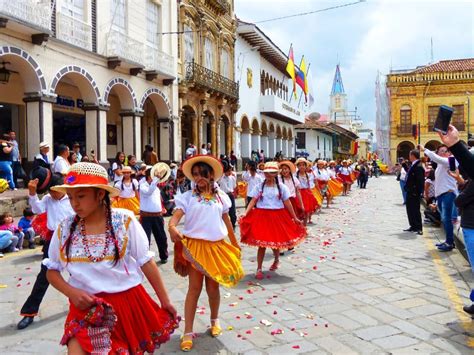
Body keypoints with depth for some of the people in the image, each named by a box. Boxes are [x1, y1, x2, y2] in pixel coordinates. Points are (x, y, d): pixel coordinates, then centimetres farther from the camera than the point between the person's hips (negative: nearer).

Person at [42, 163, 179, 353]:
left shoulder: (124, 220, -8)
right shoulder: (64, 229, -3)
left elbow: (146, 262, -3)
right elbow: (52, 271, 9)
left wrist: (165, 301, 1)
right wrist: (71, 292, -10)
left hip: (128, 302, 0)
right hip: (86, 306, 1)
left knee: (135, 349, 12)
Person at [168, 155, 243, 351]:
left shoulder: (220, 196, 7)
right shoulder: (188, 196, -2)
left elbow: (227, 221, 15)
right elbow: (176, 215, -16)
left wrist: (235, 244, 19)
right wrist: (172, 227, -38)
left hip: (217, 246, 3)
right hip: (195, 245, -2)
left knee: (213, 286, 13)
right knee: (194, 288, -1)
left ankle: (214, 321, 37)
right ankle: (188, 332, 8)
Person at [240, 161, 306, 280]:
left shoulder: (282, 187, 2)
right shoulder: (259, 187, 2)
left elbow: (287, 203, 4)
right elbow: (253, 201, -4)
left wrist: (295, 218, 4)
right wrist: (245, 213, -18)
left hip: (277, 217, 1)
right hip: (262, 216, -1)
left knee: (275, 241, 12)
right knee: (262, 243, -2)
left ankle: (276, 260, 43)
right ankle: (259, 269, 9)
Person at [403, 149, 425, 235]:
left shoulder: (418, 167, -19)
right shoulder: (413, 165, 12)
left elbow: (420, 181, -22)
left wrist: (418, 193, -23)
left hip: (415, 193, -10)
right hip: (410, 192, 10)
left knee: (415, 210, -2)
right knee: (410, 210, 16)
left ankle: (419, 228, 7)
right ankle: (413, 226, 26)